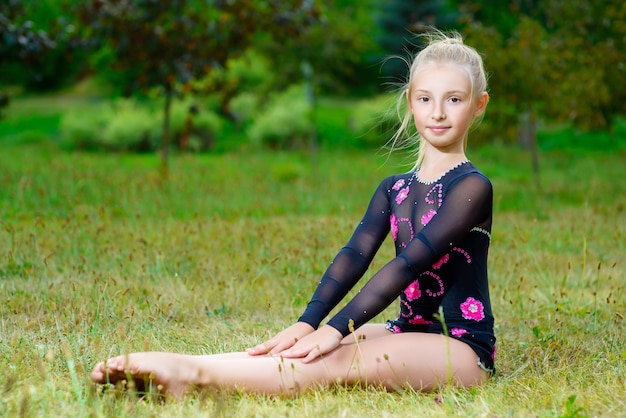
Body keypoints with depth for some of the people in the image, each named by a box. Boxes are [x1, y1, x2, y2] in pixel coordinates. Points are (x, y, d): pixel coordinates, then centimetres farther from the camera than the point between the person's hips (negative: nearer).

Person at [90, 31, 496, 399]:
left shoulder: (472, 186, -10)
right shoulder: (394, 189, 13)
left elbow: (409, 263, -21)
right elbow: (355, 254, -3)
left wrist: (337, 330, -28)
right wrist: (307, 324, -20)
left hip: (462, 349, -7)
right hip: (409, 332, 7)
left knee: (337, 362, -31)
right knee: (294, 348, -16)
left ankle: (193, 373, -48)